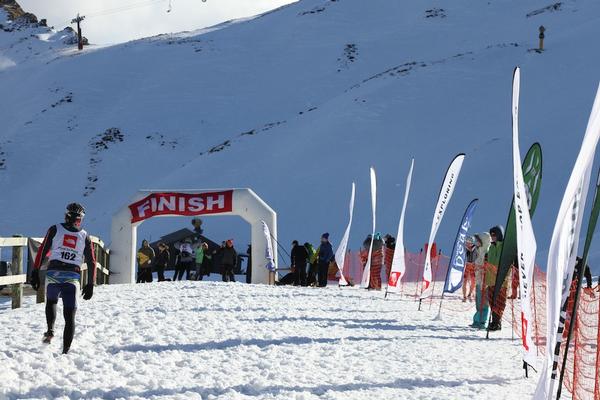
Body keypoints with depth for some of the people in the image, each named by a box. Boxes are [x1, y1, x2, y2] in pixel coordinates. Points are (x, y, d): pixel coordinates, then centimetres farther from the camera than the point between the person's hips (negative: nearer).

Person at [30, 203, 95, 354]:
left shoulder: (55, 229, 5)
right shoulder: (84, 236, 10)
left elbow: (42, 251, 0)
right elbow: (92, 262, 9)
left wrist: (35, 273, 2)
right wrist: (90, 284, 14)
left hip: (53, 274, 0)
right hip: (73, 277, 0)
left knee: (51, 302, 28)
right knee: (70, 315, 5)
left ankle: (50, 330, 6)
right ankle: (66, 350, -4)